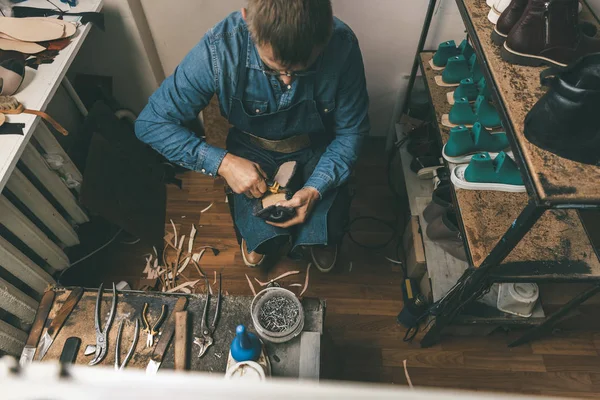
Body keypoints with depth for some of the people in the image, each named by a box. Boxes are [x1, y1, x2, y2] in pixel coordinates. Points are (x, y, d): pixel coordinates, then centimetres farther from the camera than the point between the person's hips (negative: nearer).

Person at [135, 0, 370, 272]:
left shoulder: (343, 45, -26)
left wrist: (315, 189, -28)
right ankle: (261, 238, 15)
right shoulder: (218, 48, -29)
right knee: (263, 240, -20)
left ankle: (317, 241, 18)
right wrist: (222, 162, -31)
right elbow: (150, 123, -20)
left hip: (317, 152, 1)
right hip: (254, 154, 0)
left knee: (322, 246, -17)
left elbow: (351, 131, -13)